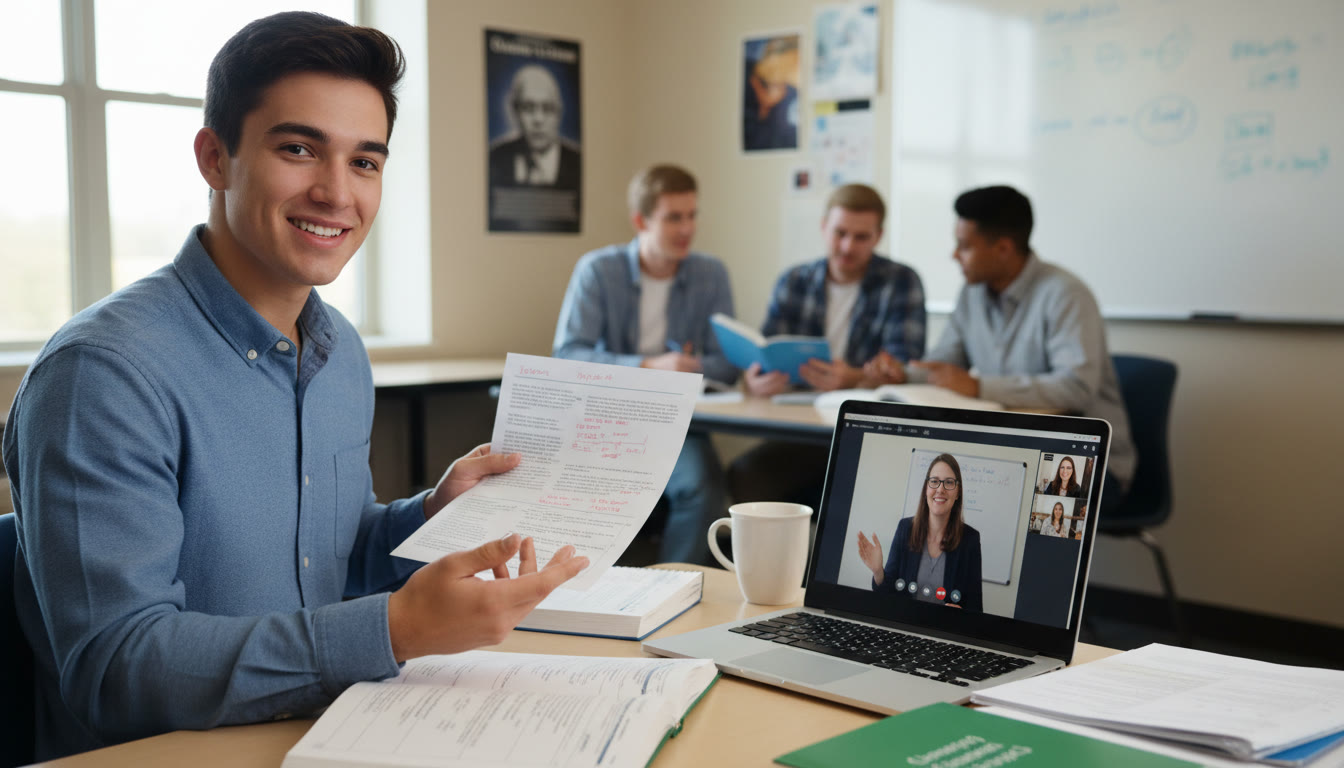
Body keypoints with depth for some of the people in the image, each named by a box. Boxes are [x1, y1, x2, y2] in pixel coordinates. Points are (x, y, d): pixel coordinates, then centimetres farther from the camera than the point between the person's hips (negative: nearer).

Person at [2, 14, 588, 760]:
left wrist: (433, 513, -2)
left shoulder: (343, 353, 7)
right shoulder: (103, 371, -16)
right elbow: (111, 669, -21)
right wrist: (397, 630, -27)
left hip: (321, 740, 6)